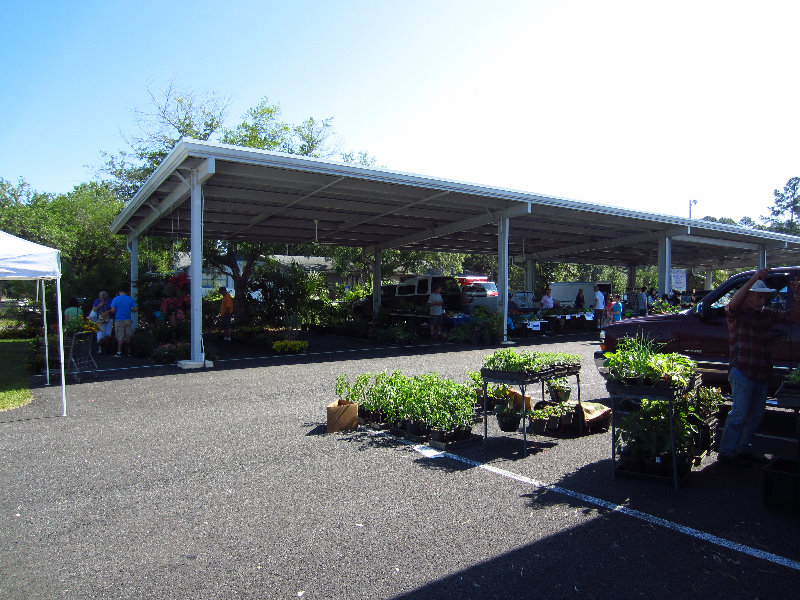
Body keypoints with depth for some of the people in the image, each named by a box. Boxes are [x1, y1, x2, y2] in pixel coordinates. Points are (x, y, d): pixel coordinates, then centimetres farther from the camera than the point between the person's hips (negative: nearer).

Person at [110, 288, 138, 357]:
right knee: (128, 337, 8)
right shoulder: (130, 299, 2)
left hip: (119, 320, -2)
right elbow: (135, 309, 1)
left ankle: (119, 352, 0)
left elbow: (112, 310, -8)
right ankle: (129, 351, 12)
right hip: (128, 320, 2)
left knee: (120, 337, 0)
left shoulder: (116, 299, -3)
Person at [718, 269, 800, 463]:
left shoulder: (767, 314, 11)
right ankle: (726, 452, 2)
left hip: (762, 374, 7)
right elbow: (733, 303, -29)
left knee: (756, 414, 14)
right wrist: (754, 278, -34)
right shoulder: (737, 313, -7)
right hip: (742, 372, -7)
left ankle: (743, 448, 27)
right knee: (740, 414, -7)